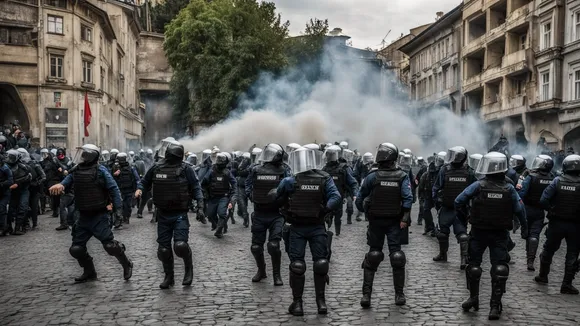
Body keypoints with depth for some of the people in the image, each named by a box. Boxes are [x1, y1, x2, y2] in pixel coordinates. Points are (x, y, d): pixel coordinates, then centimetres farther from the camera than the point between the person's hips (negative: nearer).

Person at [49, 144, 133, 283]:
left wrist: (118, 208, -17)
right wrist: (60, 184, -24)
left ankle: (127, 264, 17)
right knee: (76, 249, 7)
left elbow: (113, 188, -12)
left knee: (110, 245, -10)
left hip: (99, 216, -6)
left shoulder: (100, 170, -9)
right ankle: (89, 272, 27)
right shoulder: (76, 171, 8)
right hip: (83, 217, 6)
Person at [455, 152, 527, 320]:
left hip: (478, 232, -1)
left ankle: (473, 298, 23)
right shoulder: (509, 189, -6)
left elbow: (459, 201, -13)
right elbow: (520, 210, -1)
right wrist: (524, 228, 13)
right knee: (499, 268, 4)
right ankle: (495, 306, 0)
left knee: (474, 264, 16)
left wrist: (462, 218, 4)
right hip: (500, 234, 1)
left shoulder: (478, 185, -12)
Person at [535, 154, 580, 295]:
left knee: (549, 249, 19)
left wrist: (552, 210, 1)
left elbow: (543, 200, -15)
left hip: (556, 223, 1)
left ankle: (543, 276, 32)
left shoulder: (557, 181, -9)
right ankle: (567, 284, 9)